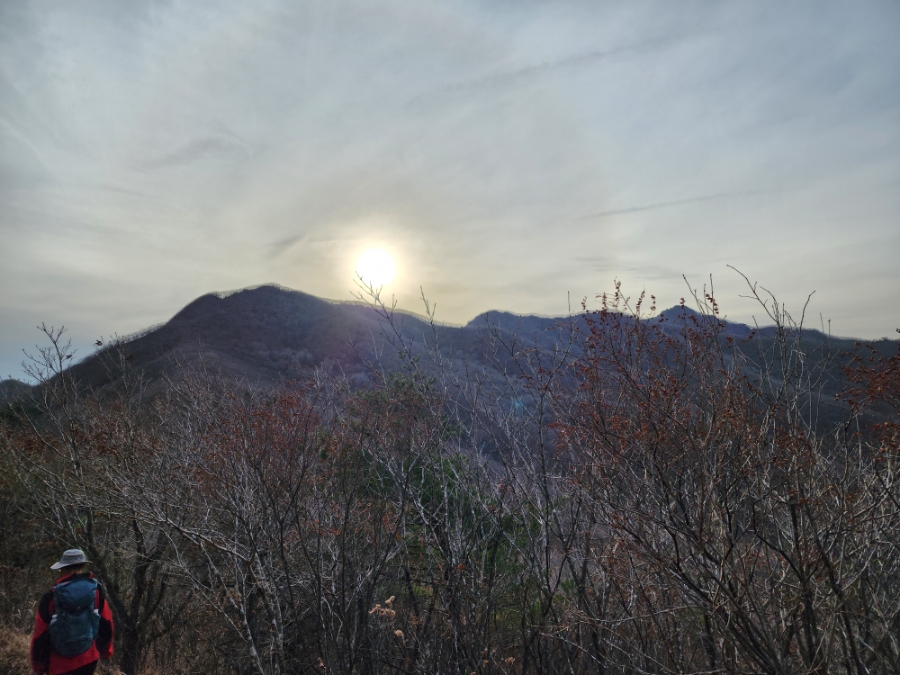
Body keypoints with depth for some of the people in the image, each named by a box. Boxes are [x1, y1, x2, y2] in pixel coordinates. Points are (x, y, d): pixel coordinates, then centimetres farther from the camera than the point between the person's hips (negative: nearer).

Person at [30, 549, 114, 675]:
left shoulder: (51, 597, -13)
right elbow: (105, 623, 2)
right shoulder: (96, 591, -7)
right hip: (88, 659, 1)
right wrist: (106, 650, 17)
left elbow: (40, 635, -6)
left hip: (58, 664, -1)